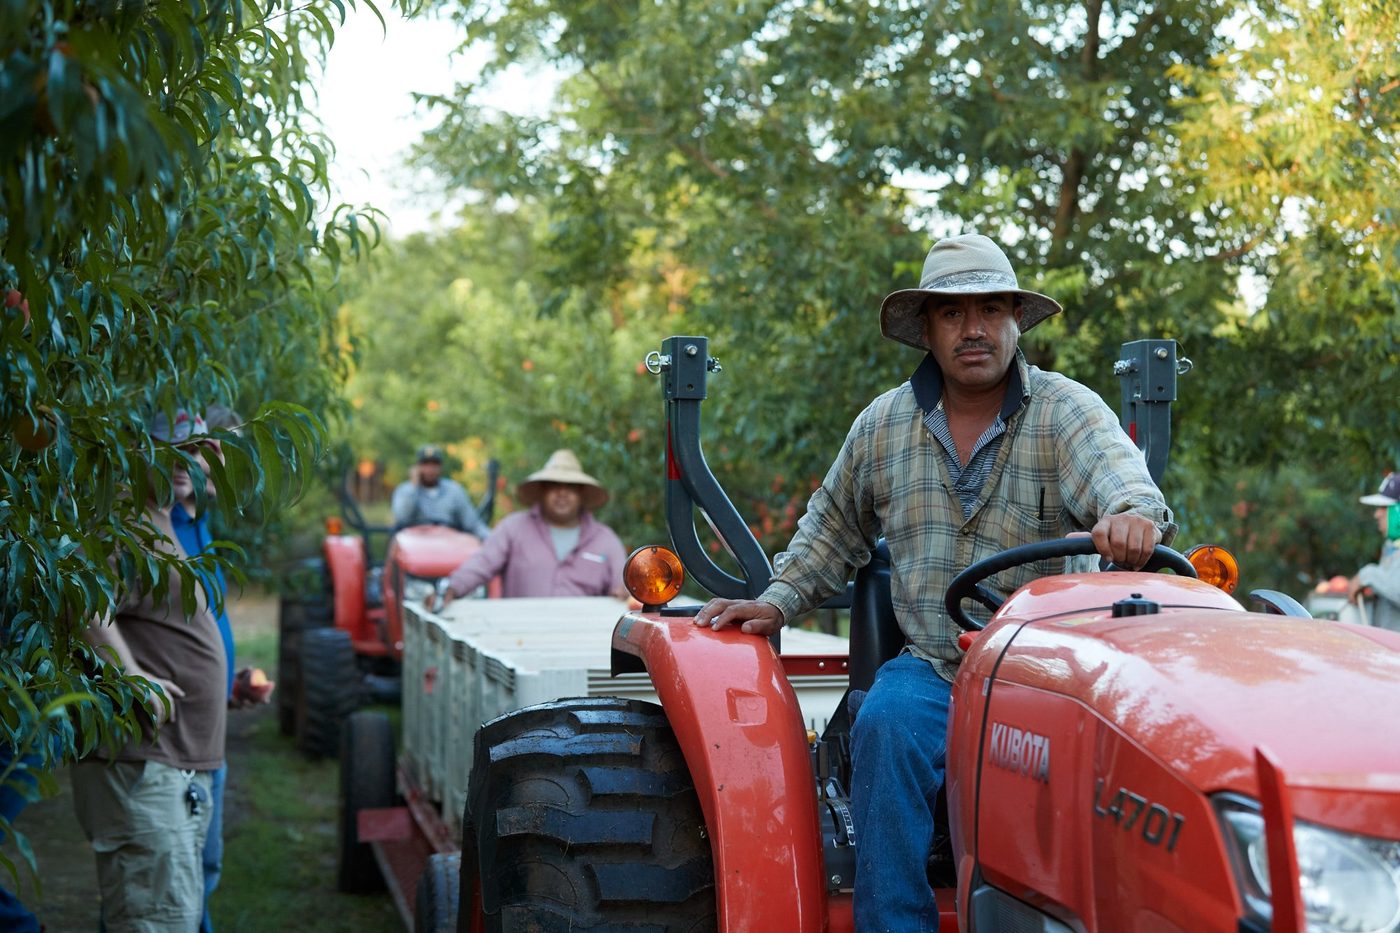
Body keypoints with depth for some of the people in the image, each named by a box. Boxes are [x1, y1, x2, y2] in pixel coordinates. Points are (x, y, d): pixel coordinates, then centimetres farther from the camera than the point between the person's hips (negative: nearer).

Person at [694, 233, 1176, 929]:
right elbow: (834, 530, 25)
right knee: (887, 725, -29)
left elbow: (1120, 476, -22)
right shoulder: (882, 425, 11)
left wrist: (1132, 517, -46)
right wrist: (778, 602, 12)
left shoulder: (1068, 412, -1)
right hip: (929, 669, 2)